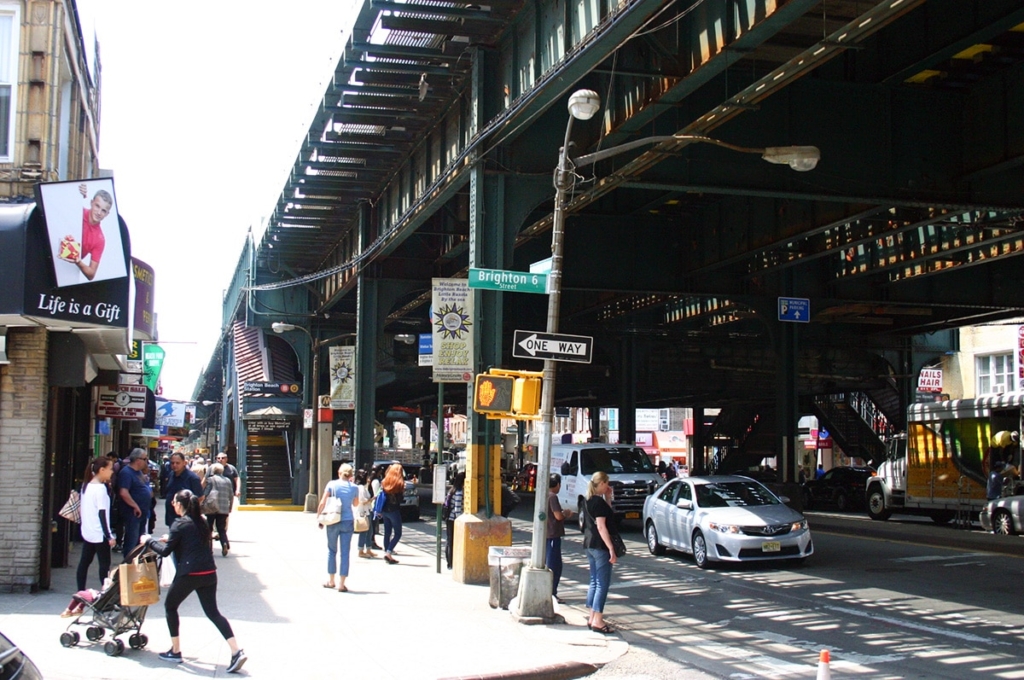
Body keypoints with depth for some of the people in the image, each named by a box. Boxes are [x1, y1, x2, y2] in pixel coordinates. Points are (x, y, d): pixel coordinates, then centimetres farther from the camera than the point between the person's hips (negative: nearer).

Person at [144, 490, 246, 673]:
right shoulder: (201, 522, 14)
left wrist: (149, 541, 10)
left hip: (189, 574, -6)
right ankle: (237, 651, -7)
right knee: (212, 611, 8)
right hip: (209, 573, 6)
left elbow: (165, 551, -6)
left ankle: (175, 652, 20)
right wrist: (172, 540, 28)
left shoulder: (180, 524, -7)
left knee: (170, 606, 17)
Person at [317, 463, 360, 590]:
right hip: (348, 521, 0)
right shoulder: (354, 487, 0)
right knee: (345, 552, 3)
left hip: (333, 521, 0)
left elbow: (322, 503, -6)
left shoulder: (332, 485, -3)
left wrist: (319, 518, 5)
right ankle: (341, 583, 1)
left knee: (332, 550, 16)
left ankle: (331, 581, 23)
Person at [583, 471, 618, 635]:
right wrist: (611, 548, -21)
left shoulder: (589, 501, 12)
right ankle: (597, 621, -6)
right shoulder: (599, 501, -16)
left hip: (590, 544, 10)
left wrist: (607, 498, 12)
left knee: (594, 582, 14)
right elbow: (601, 526, -20)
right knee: (603, 584, -5)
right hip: (600, 545, -10)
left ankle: (592, 618, 17)